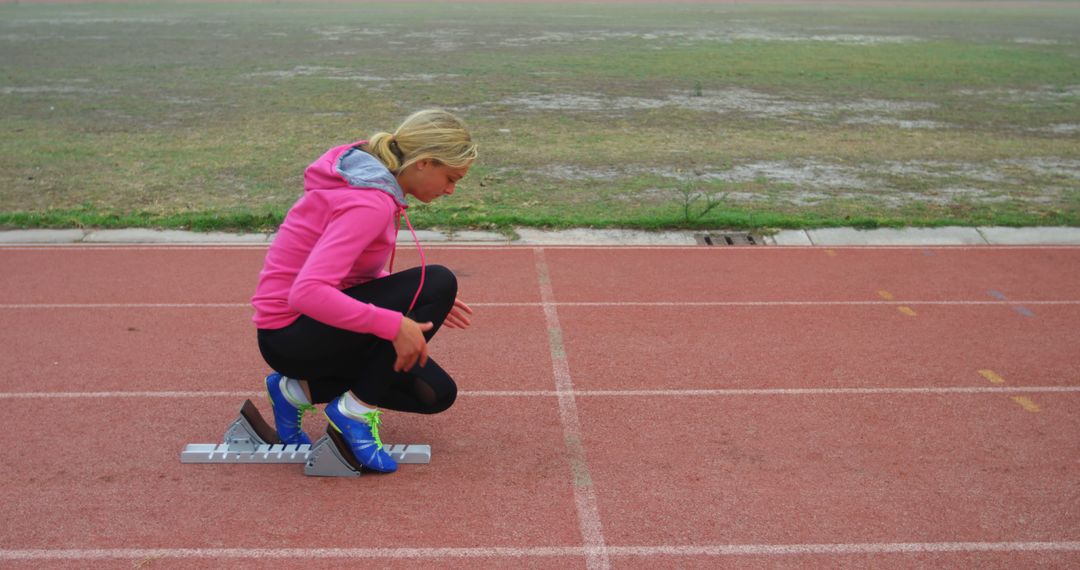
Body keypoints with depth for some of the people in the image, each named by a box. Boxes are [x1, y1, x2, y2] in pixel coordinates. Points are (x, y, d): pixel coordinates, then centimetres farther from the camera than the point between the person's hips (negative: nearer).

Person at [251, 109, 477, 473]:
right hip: (290, 335, -10)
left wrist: (420, 303, 9)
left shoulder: (372, 177, 6)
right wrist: (392, 324, -33)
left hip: (317, 322, 10)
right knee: (439, 283, -22)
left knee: (436, 394, 8)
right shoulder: (370, 204, -24)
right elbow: (307, 292, -34)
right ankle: (356, 408, -11)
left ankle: (300, 390, 10)